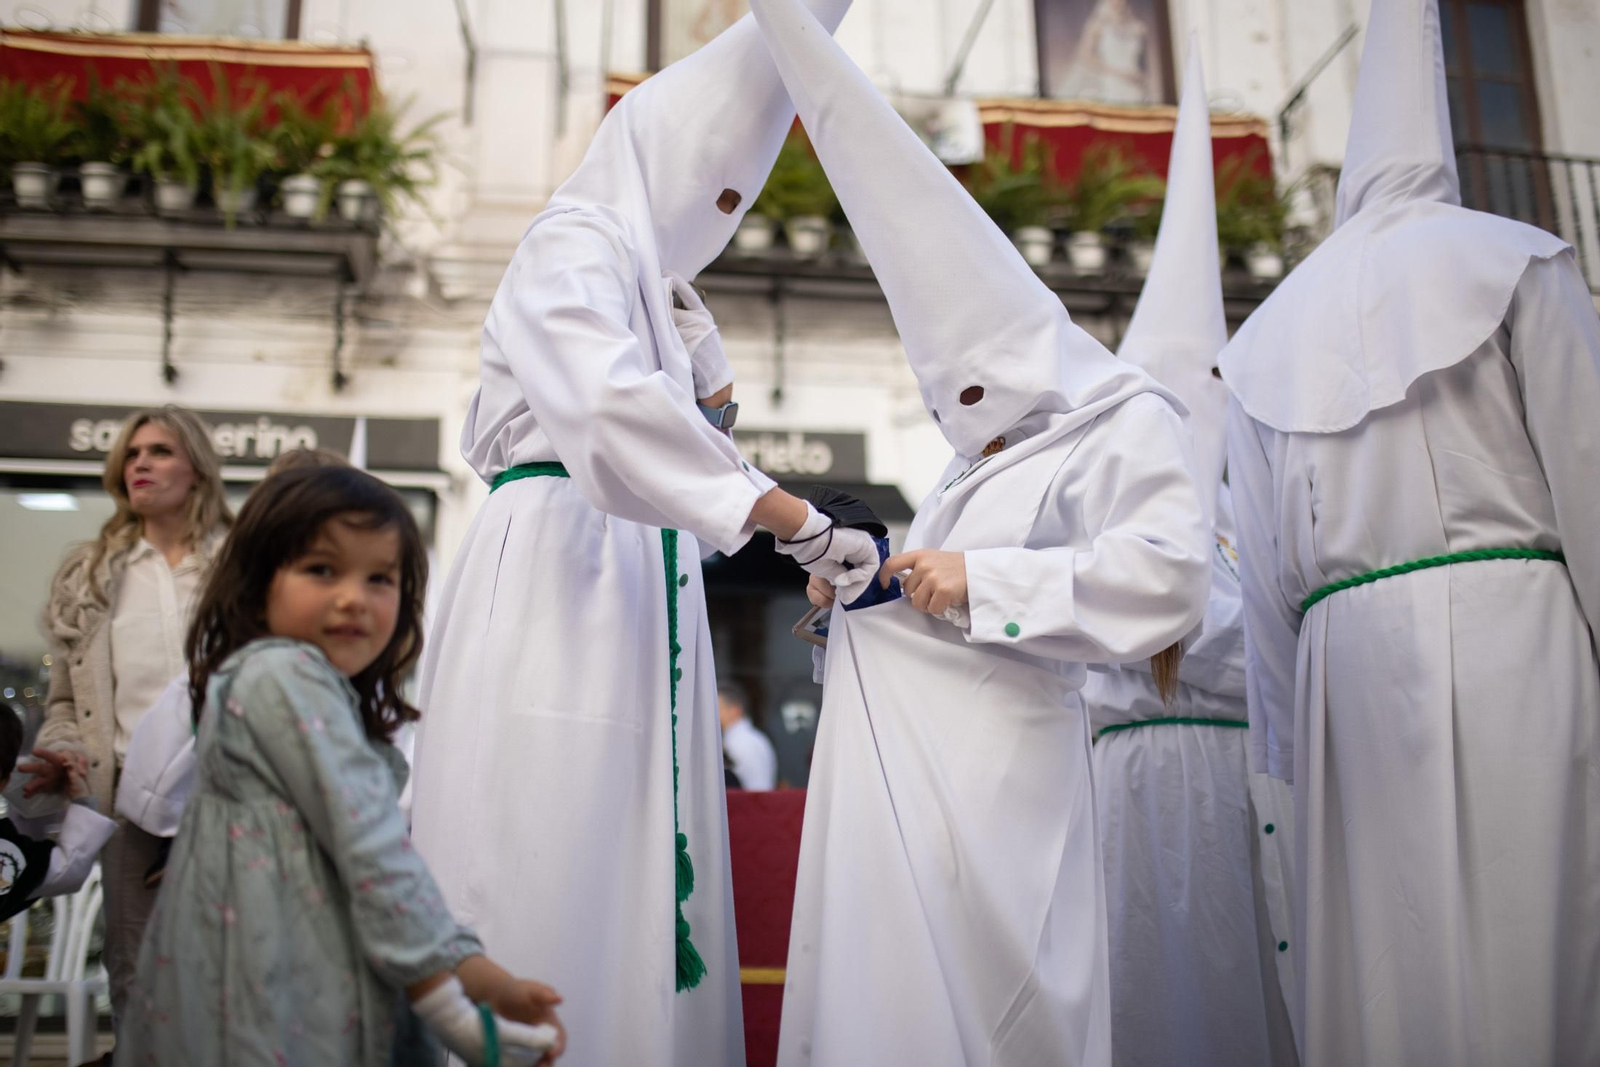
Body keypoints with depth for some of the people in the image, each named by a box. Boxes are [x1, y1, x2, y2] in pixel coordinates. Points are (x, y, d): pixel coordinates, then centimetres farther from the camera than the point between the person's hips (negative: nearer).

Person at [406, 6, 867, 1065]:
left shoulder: (657, 276, 24)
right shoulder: (575, 243, -3)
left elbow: (703, 438, 24)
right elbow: (612, 406, -24)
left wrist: (698, 338, 12)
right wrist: (799, 523, -28)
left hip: (640, 587, 9)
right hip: (557, 568, -9)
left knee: (641, 878, 4)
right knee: (551, 867, -10)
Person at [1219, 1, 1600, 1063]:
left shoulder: (1268, 332, 18)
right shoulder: (1514, 260, 8)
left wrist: (1288, 760, 16)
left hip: (1347, 666, 4)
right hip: (1509, 634, -3)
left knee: (1386, 976, 3)